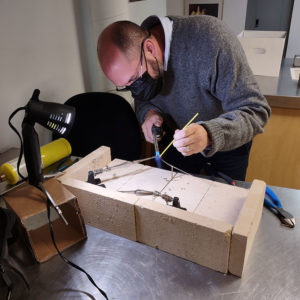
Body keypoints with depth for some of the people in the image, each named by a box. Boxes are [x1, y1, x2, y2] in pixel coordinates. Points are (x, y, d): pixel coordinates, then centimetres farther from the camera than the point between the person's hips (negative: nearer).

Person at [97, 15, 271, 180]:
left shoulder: (210, 37, -36)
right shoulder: (132, 59, -19)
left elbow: (256, 110, -35)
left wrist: (210, 135, -52)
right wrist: (148, 112, -24)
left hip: (228, 144, -3)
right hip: (177, 140, 4)